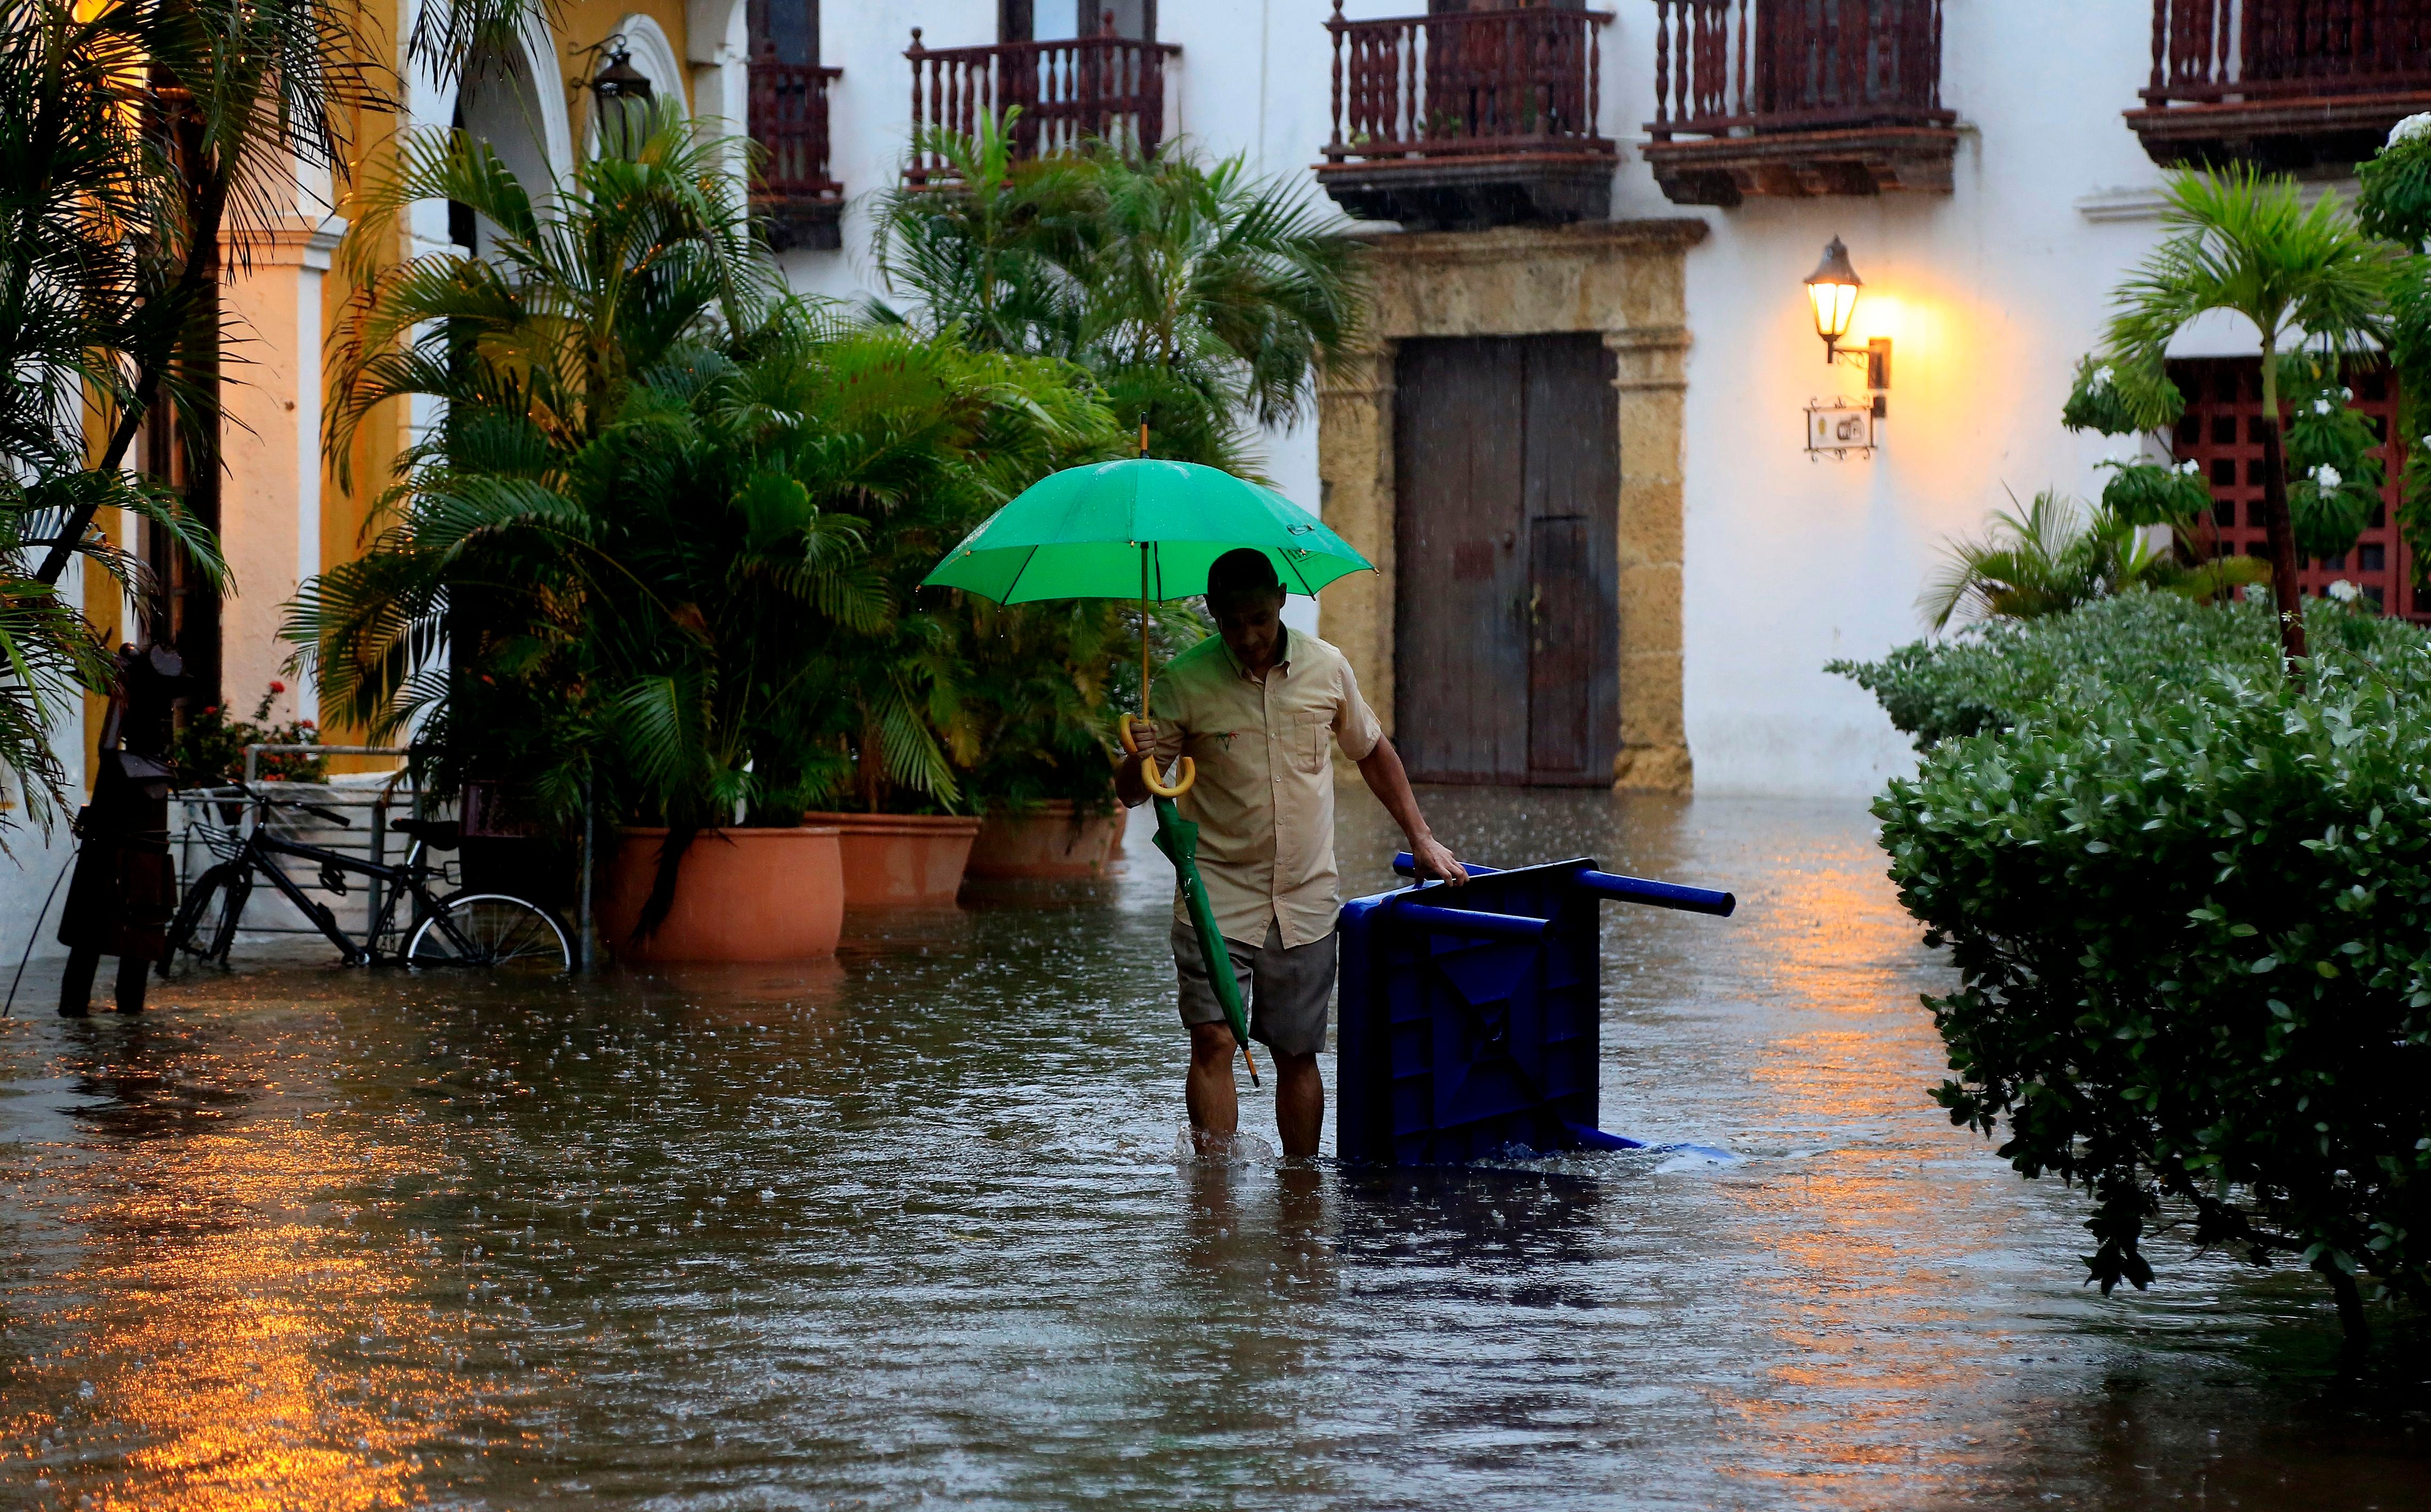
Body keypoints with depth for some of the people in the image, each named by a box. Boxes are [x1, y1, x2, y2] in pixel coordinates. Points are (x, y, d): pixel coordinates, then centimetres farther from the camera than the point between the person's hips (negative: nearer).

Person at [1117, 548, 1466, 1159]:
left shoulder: (1326, 668, 0)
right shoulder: (1185, 683, -8)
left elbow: (1373, 752, 18)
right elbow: (1132, 793, -5)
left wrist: (1422, 840, 16)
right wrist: (1139, 762, -28)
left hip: (1306, 898, 2)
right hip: (1219, 896, -2)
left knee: (1298, 1052, 7)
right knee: (1214, 1039, -13)